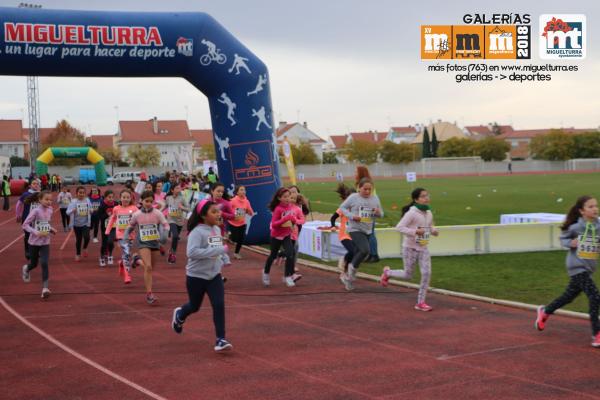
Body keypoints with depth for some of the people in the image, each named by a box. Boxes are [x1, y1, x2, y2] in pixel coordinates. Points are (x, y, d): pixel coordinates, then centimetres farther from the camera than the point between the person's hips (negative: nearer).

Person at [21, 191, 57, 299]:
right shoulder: (35, 211, -18)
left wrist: (51, 229, -2)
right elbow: (25, 225, -18)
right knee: (34, 264, 14)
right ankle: (26, 269, 51)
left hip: (45, 243, 3)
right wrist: (37, 233, -28)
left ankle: (45, 288, -12)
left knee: (44, 264, -13)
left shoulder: (50, 211, -1)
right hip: (34, 242, -3)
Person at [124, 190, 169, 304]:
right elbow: (130, 227, 12)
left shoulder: (157, 213, -4)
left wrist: (164, 235, -25)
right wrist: (125, 236, -2)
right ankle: (149, 293, -14)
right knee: (148, 267, -16)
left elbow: (165, 225, -7)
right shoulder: (137, 214, -2)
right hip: (143, 242, -3)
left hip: (154, 242, 3)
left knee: (150, 266, 16)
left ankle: (138, 260, 50)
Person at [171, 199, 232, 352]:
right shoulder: (197, 232, -21)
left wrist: (220, 261, 8)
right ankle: (179, 315, 48)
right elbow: (192, 252, -34)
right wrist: (220, 250, -35)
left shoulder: (217, 230, 3)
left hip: (214, 275, 5)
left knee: (219, 305, -10)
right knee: (195, 306, 14)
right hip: (196, 276, -5)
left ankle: (220, 340, -5)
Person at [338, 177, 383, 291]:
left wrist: (378, 213, -13)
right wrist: (352, 216, -14)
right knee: (365, 250, -24)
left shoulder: (375, 199, 4)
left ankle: (348, 276, 30)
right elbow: (342, 207, 1)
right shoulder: (353, 197, -8)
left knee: (359, 253, 12)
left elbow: (381, 214, 12)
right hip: (355, 229, -6)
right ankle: (352, 268, 1)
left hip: (368, 231, 6)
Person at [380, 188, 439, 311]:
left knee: (426, 273, -8)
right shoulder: (411, 213, -18)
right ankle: (388, 272, 35)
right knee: (408, 275, 5)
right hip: (410, 248, -6)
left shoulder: (429, 213, 4)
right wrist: (415, 231, -31)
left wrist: (434, 231, -2)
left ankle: (420, 302, 1)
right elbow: (399, 227, -22)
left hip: (423, 249, 6)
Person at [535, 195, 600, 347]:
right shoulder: (575, 227, -11)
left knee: (569, 296, 21)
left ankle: (545, 311, 47)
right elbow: (563, 238, 5)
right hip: (576, 266, -5)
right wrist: (571, 243, -14)